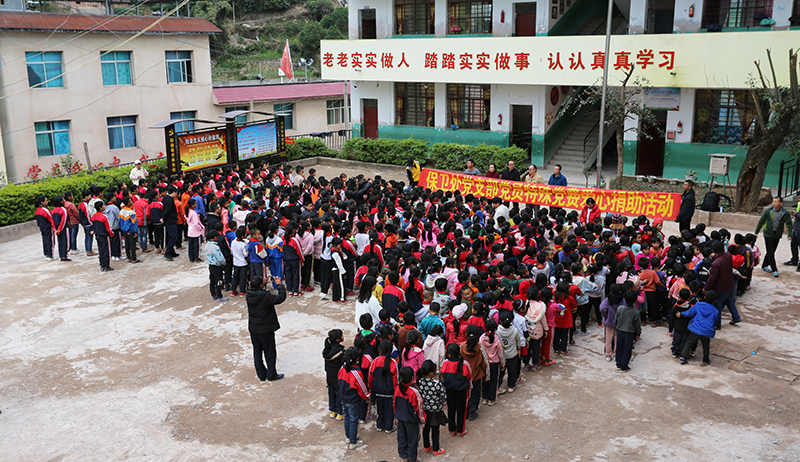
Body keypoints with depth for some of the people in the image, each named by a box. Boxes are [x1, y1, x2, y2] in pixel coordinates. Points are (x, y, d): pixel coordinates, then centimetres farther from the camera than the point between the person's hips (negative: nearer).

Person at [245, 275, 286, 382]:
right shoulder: (266, 297, -28)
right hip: (266, 330, -6)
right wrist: (279, 284, -7)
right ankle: (271, 375, 23)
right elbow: (281, 297, -19)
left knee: (257, 352, 18)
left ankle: (261, 374, 30)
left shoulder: (248, 295, -10)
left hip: (253, 329, 6)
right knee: (270, 352, 12)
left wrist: (264, 282, 6)